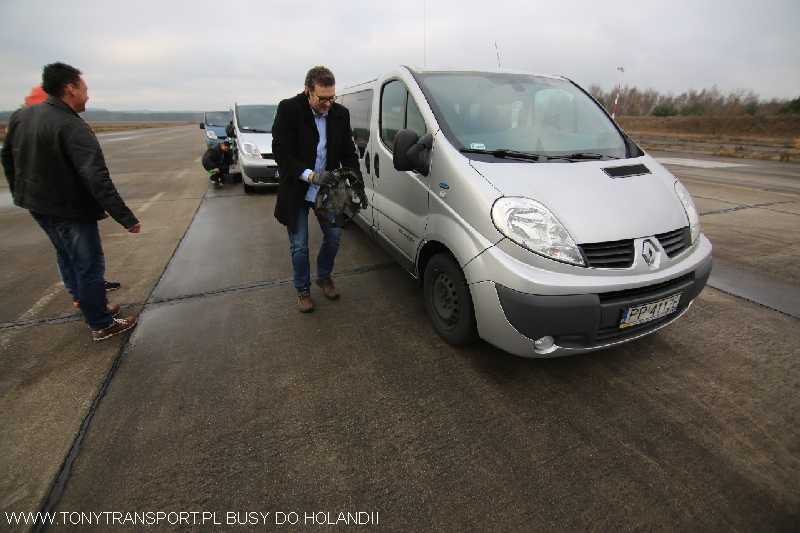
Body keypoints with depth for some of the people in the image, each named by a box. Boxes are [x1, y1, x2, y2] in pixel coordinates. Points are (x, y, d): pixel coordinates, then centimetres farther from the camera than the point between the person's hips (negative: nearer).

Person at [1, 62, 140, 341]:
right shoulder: (72, 127, -23)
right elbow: (97, 180, -33)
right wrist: (126, 218, -35)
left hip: (37, 205, 9)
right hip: (70, 211, -9)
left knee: (66, 255, 26)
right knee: (89, 266, 2)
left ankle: (82, 298, 46)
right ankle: (101, 325, 13)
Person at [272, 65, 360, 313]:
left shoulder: (340, 113, -3)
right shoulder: (288, 109, -14)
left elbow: (348, 152, 3)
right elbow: (281, 152, -16)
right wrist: (309, 175, -29)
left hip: (327, 188, 4)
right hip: (297, 191, -3)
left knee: (334, 236, 10)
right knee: (299, 246, 6)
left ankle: (324, 277, 36)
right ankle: (303, 290, 26)